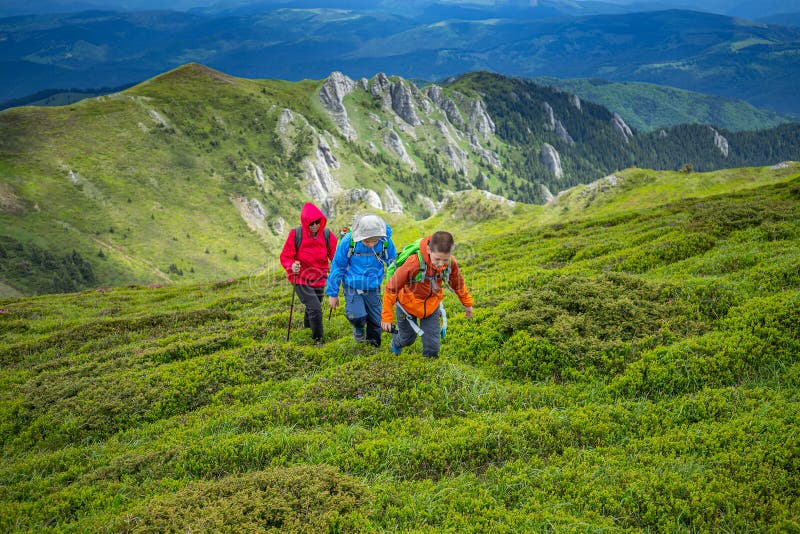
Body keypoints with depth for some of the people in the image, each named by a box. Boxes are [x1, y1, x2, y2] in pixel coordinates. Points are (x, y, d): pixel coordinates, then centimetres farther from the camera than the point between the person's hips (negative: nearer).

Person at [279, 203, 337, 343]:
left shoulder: (327, 234, -9)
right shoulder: (295, 234, -16)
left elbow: (335, 255, -5)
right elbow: (285, 256, -11)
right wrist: (291, 266, -32)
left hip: (319, 279, 4)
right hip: (301, 279, -4)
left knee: (313, 307, 23)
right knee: (315, 308, -17)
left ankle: (307, 325, 56)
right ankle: (317, 339, 3)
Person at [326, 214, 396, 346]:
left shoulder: (386, 242, -16)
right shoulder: (348, 241, -21)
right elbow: (337, 266, -7)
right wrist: (332, 293, -1)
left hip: (373, 287, 2)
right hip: (352, 286, -2)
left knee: (376, 320, 6)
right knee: (357, 316, -18)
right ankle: (359, 328, 19)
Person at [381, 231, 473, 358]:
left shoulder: (451, 263, -23)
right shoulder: (414, 263, -37)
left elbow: (458, 283, 2)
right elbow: (391, 288, -27)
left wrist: (467, 303, 13)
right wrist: (387, 317, -23)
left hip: (431, 305, 3)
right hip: (408, 305, -3)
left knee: (433, 345, 1)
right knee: (407, 338, 19)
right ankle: (396, 344, 54)